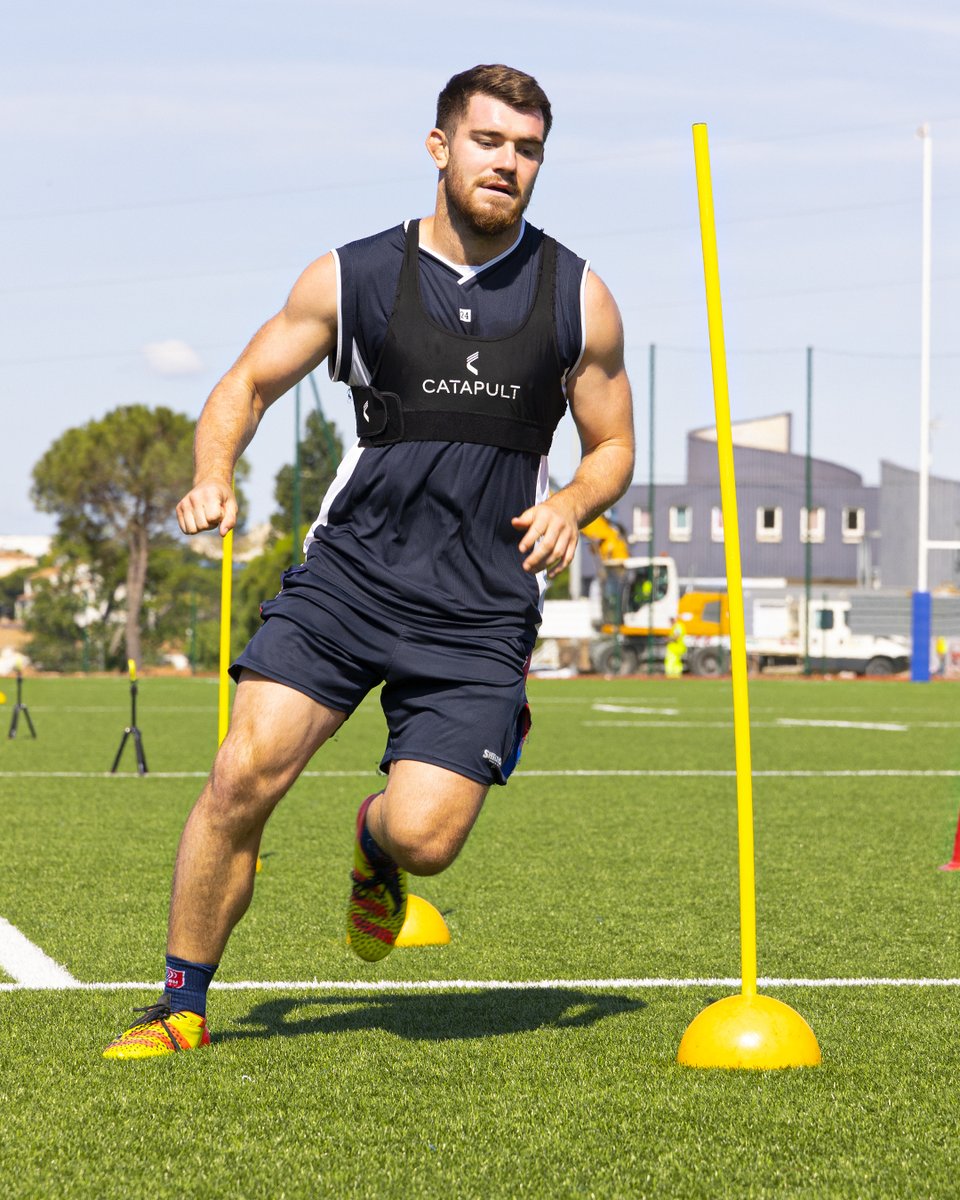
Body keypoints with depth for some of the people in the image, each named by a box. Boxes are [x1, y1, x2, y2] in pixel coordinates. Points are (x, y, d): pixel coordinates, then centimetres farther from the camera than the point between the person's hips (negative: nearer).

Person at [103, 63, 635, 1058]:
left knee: (425, 838, -15)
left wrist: (572, 502, -7)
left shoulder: (577, 300, 6)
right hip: (349, 572, 0)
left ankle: (375, 841, 26)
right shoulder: (350, 279, 4)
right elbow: (245, 386, 12)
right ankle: (183, 1006, 1)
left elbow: (612, 444, 15)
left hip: (483, 612, 0)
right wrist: (214, 475, -9)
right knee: (245, 773, -17)